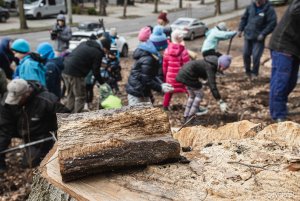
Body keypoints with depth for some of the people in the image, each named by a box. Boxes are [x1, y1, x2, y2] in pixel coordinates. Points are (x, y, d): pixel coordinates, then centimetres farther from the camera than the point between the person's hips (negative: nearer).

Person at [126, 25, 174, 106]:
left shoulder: (151, 55, 8)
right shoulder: (147, 59, -24)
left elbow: (152, 75, 13)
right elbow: (146, 80, -24)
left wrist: (161, 84, -1)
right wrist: (160, 88, -15)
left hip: (143, 91, 10)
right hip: (136, 92, -10)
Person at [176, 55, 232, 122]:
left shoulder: (213, 62, 3)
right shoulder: (210, 67, -24)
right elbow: (212, 85, -30)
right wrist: (220, 101, -33)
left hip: (184, 72, 10)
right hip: (188, 74, -10)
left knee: (192, 95, 17)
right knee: (199, 94, -1)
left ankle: (186, 116, 20)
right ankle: (190, 117, -1)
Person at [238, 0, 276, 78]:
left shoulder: (269, 9, -9)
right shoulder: (251, 7, 6)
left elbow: (272, 23, -13)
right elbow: (244, 18, 15)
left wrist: (263, 34, -18)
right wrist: (240, 30, 7)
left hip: (258, 38, -5)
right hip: (248, 36, 5)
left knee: (256, 56, -7)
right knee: (245, 54, 8)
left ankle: (254, 73, 13)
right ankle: (247, 71, 29)